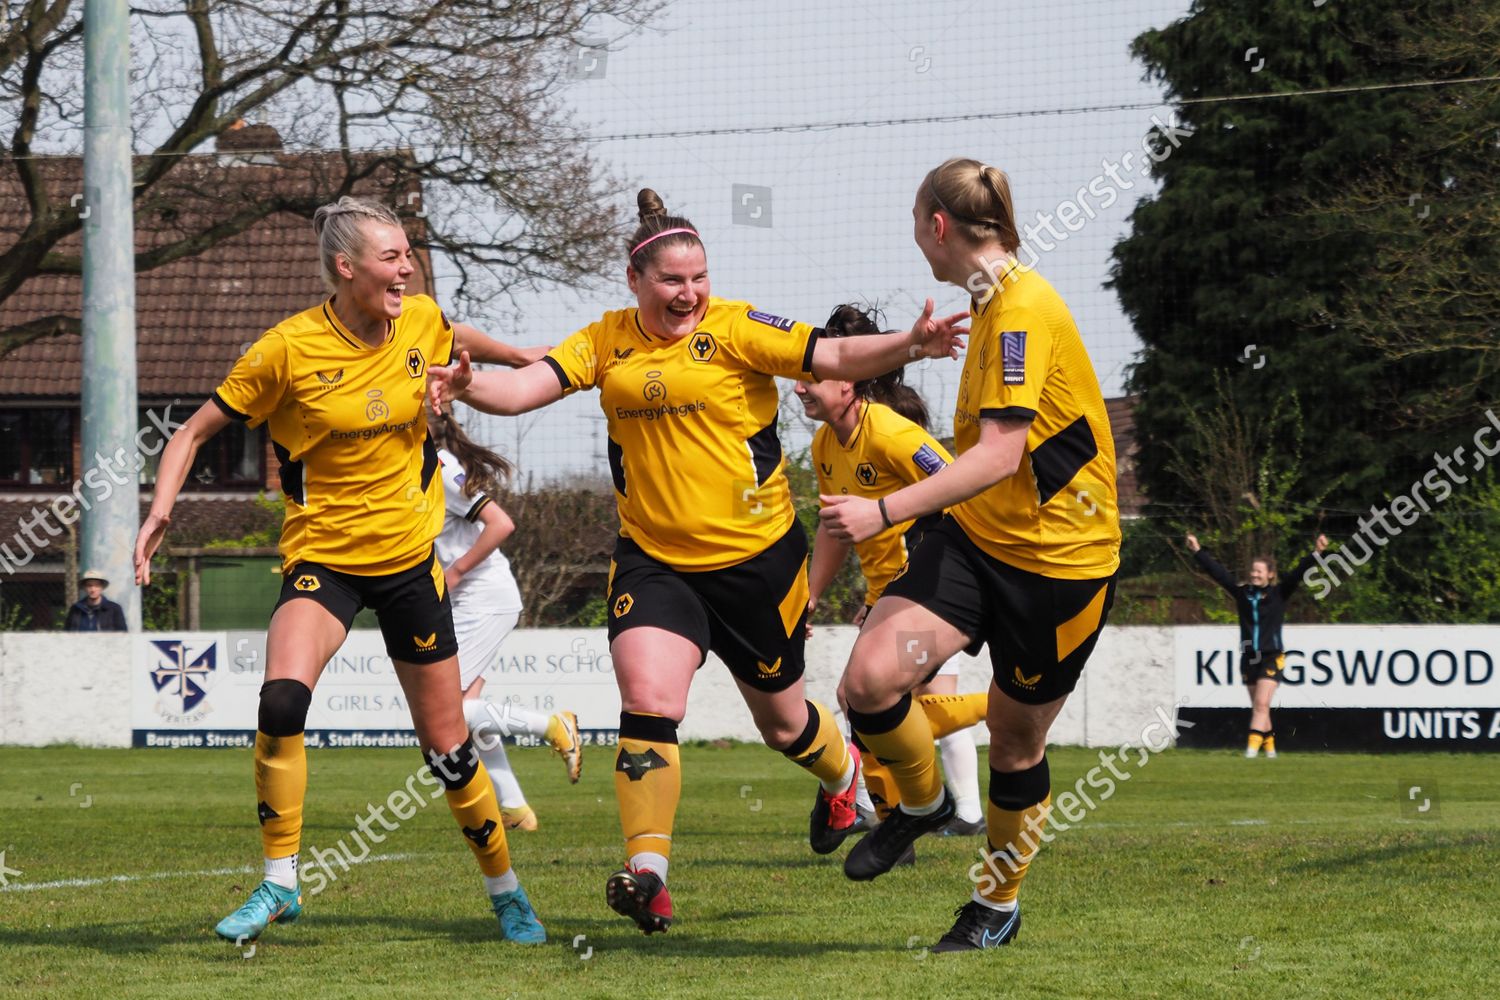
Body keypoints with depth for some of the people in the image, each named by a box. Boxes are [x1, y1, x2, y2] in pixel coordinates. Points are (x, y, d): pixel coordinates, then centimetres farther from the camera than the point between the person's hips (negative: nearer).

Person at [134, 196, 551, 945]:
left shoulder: (422, 322, -3)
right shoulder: (290, 348, -15)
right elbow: (197, 429, -7)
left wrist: (531, 361, 24)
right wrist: (162, 507, -19)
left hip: (410, 555, 3)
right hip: (323, 557, -3)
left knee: (447, 744, 7)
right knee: (282, 700, -28)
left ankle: (505, 890, 28)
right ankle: (279, 884, -14)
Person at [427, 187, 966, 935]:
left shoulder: (735, 328, -9)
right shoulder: (607, 342, 1)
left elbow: (835, 358, -17)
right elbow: (526, 387, -6)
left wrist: (910, 345, -34)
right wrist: (467, 387, -27)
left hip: (756, 558, -2)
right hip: (652, 559, 2)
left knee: (780, 719, 15)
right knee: (646, 702, -19)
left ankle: (844, 771, 50)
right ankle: (646, 874, -21)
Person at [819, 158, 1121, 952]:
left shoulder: (1024, 308, -20)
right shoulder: (992, 305, 11)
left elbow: (1000, 454, -28)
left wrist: (887, 511, -32)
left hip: (1058, 555, -7)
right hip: (976, 534, 7)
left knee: (1017, 739, 8)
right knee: (870, 677, -15)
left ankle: (998, 905, 29)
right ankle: (921, 804, 12)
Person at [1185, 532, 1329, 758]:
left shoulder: (1278, 593, -2)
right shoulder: (1242, 592, 5)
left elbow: (1298, 573, -11)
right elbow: (1217, 572, 7)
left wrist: (1315, 553, -23)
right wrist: (1198, 551, 7)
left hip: (1272, 657, -4)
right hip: (1249, 657, 4)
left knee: (1261, 703, -15)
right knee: (1258, 706, 11)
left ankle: (1252, 746, -20)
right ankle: (1269, 745, 24)